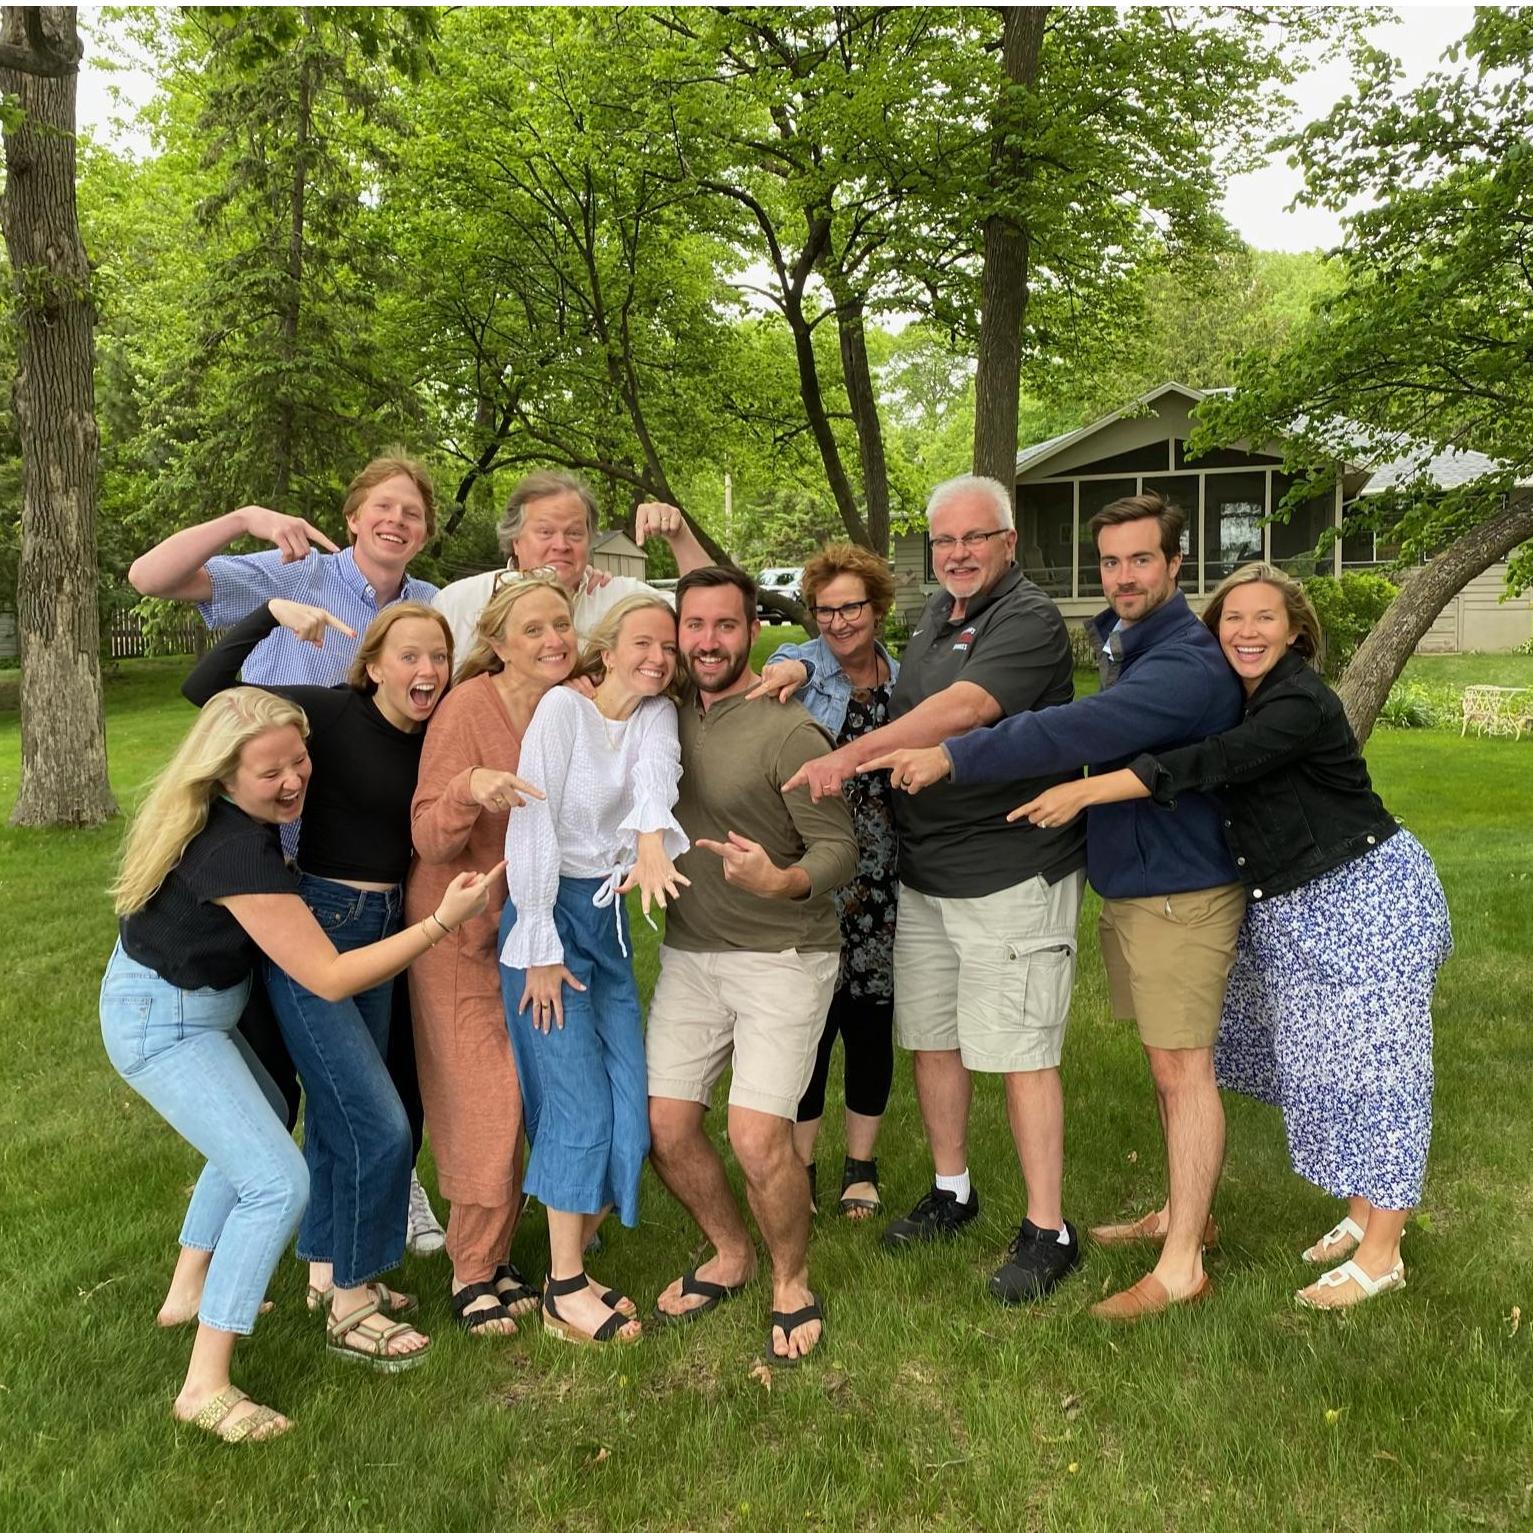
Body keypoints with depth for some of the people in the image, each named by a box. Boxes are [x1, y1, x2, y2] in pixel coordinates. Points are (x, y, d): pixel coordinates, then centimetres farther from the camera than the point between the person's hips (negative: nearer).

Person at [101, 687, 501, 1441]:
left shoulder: (230, 817, -7)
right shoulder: (237, 851, -33)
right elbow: (330, 977, -30)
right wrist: (442, 921, -33)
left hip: (189, 1005, 10)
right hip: (162, 1025, -10)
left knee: (259, 1121, 29)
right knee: (278, 1181, -15)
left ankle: (191, 1287, 41)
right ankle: (205, 1388, -4)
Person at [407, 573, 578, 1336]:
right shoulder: (468, 706, -19)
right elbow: (429, 840, -20)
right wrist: (471, 788, -39)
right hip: (462, 928, -5)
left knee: (524, 1095, 8)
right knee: (482, 1099, -3)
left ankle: (496, 1256, 25)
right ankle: (471, 1271, 15)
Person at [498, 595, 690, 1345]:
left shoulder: (657, 715, 4)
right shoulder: (563, 706, -11)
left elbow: (656, 772, -19)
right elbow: (532, 826, -14)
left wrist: (652, 845, -41)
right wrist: (540, 949, -14)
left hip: (608, 918, 6)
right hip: (547, 911, -6)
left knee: (627, 1099, 4)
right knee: (579, 1099, -7)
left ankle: (571, 1260, 21)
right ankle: (564, 1291, 7)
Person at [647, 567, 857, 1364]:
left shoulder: (787, 730, -15)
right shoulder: (667, 716, 3)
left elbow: (838, 849, -16)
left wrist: (781, 881, -35)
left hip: (783, 958, -5)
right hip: (689, 953, 6)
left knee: (758, 1137, -12)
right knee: (665, 1126, 4)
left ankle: (791, 1283, 17)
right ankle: (731, 1253, 32)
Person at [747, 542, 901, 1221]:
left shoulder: (902, 679, 10)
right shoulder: (798, 666, -1)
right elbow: (790, 666, -26)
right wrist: (798, 667, -47)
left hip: (880, 884, 3)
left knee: (870, 1023, 9)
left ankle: (861, 1166, 27)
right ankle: (799, 1166, 21)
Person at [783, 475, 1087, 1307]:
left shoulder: (1030, 620, -12)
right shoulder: (935, 615, 15)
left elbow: (964, 708, -27)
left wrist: (854, 753, -31)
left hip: (1011, 873, -8)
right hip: (923, 873, 8)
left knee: (1019, 1053, -4)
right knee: (930, 1038, 15)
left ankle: (1048, 1231, 10)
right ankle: (951, 1192, 33)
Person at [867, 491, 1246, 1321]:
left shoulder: (1185, 665, -22)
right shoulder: (1125, 645, 12)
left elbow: (1074, 731, -33)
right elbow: (1095, 739, 14)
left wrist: (952, 757, -33)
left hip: (1181, 893, -9)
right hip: (1129, 886, 9)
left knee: (1182, 1067, -4)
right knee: (1167, 1062, 17)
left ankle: (1182, 1266, 5)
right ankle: (1183, 1211, 32)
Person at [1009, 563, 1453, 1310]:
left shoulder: (1302, 704, -21)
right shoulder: (1238, 703, 6)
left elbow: (1208, 764, -32)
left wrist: (1087, 790, -36)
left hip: (1366, 897, -8)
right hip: (1289, 912, 8)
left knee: (1370, 1062, -1)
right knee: (1328, 1060, 15)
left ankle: (1381, 1253, 11)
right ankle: (1362, 1215, 30)